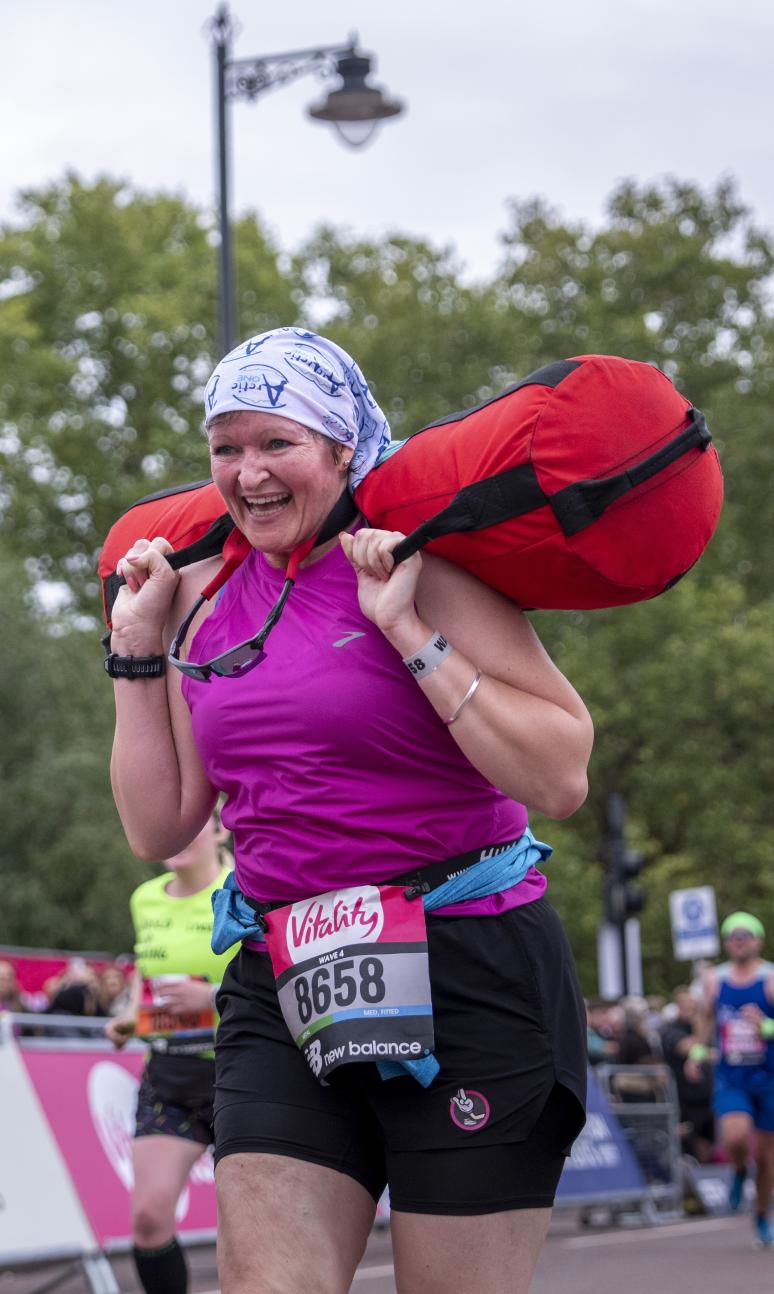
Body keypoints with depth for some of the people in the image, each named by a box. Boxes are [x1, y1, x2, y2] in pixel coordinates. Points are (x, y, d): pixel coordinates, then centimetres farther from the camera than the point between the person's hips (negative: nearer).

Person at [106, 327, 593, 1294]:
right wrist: (138, 647, 9)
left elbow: (560, 779, -17)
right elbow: (159, 827, 16)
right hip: (284, 990, 5)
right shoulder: (205, 601, 11)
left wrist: (410, 633, -19)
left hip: (464, 976, -5)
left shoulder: (423, 571, -7)